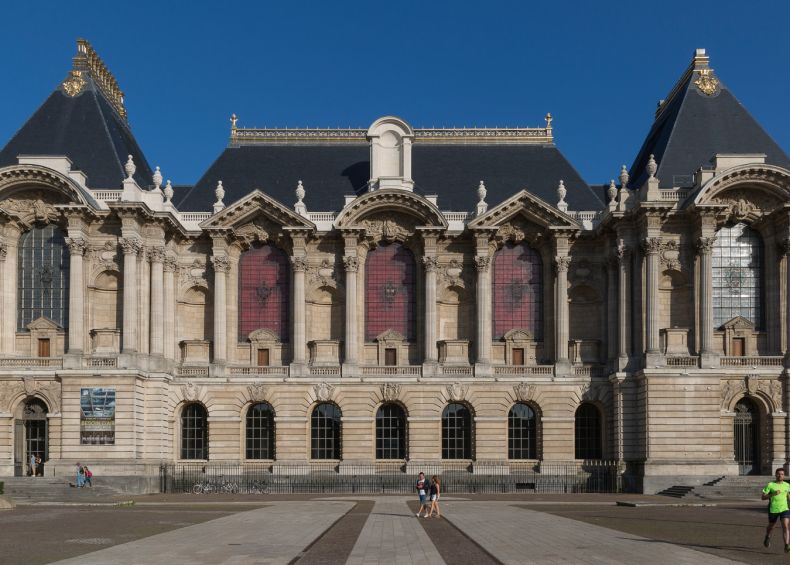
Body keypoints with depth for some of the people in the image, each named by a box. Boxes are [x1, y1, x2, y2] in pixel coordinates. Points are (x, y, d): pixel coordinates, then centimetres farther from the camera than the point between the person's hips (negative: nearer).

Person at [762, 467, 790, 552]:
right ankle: (767, 537, 51)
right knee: (771, 526, 19)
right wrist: (773, 494, -21)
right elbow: (763, 497, -8)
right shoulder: (770, 485, -7)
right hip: (773, 509, -1)